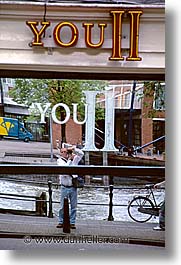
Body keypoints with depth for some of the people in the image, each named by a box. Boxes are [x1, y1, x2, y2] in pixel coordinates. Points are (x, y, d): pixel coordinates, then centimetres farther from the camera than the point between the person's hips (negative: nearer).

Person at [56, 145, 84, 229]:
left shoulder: (74, 159, 6)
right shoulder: (60, 160, 1)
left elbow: (81, 154, 3)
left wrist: (74, 149, -8)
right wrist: (69, 159, -14)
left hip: (73, 187, 2)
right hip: (64, 187, -2)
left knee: (74, 206, 4)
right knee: (63, 206, 2)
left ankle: (72, 222, 11)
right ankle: (61, 222, 13)